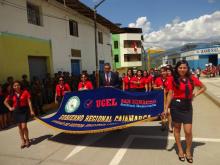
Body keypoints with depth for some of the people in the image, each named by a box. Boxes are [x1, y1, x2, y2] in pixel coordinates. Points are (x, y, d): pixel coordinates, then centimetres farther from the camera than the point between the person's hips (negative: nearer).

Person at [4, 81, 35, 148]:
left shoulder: (25, 92, -8)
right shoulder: (12, 95, 1)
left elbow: (29, 102, -6)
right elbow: (5, 101, 16)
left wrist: (31, 111, -9)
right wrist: (10, 108, 3)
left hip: (24, 110, -3)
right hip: (16, 111, 3)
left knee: (24, 126, -8)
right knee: (20, 127, 11)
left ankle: (27, 140, 14)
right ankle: (23, 141, 24)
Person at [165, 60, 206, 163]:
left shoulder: (192, 79, 2)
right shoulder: (173, 80, -4)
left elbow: (203, 87, 15)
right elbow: (170, 95, -4)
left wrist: (195, 94, 0)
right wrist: (166, 108, -7)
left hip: (187, 106, 2)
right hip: (176, 105, -1)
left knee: (188, 131, -1)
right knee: (177, 128, 10)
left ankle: (188, 151, 23)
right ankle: (180, 150, 28)